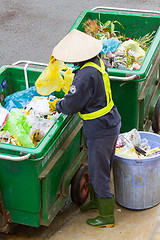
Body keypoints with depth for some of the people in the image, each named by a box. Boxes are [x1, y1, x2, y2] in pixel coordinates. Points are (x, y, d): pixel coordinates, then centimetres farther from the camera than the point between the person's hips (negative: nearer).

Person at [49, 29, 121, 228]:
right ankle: (96, 201, 44)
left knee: (99, 172, 5)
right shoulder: (97, 63, 2)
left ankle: (107, 217, 18)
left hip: (99, 131, -9)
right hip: (111, 123, 9)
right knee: (99, 167, 25)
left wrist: (56, 105, -2)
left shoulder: (86, 75, -28)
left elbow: (70, 106, -21)